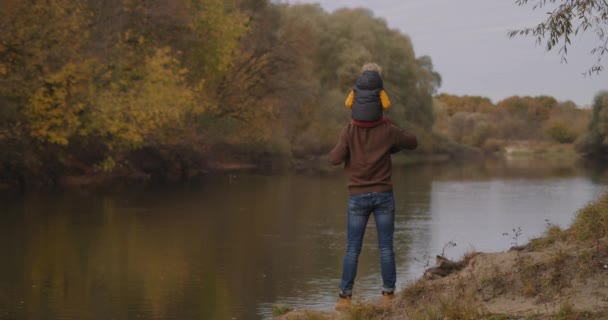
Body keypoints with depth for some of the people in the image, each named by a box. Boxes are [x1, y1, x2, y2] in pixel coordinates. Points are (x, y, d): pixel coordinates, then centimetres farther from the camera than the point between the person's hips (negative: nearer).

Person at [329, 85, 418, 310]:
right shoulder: (387, 130, -2)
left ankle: (345, 297, -1)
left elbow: (335, 159, -9)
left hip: (358, 196, 0)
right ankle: (388, 295, 6)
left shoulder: (349, 131, -6)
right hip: (383, 195, 1)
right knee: (386, 247, 5)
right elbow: (413, 142, 12)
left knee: (352, 249, 3)